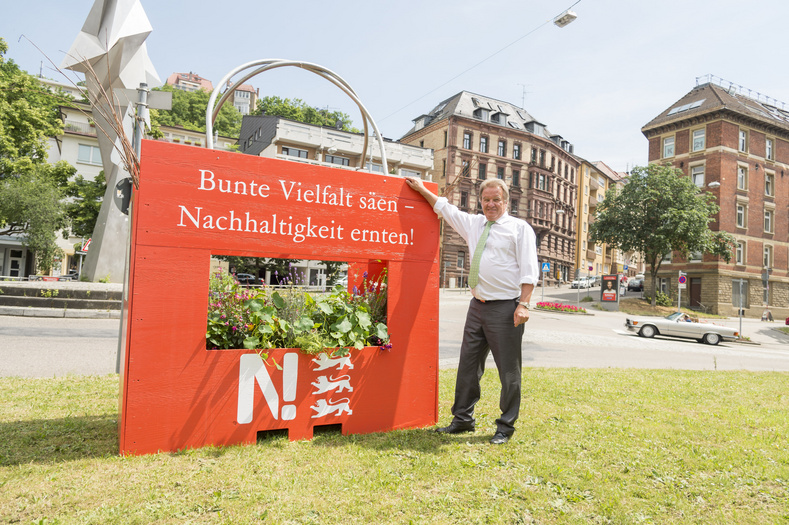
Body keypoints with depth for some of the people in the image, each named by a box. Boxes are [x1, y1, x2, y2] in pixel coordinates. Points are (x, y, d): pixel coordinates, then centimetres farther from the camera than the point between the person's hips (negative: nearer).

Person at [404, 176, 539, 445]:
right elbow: (445, 207, 30)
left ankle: (505, 427, 17)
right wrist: (422, 189, 31)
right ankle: (463, 420, 25)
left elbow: (529, 270, -7)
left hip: (505, 309, -6)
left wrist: (523, 304, -16)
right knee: (468, 365, 11)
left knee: (509, 371, 2)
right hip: (477, 306, 6)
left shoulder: (519, 228, 0)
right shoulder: (473, 223, 17)